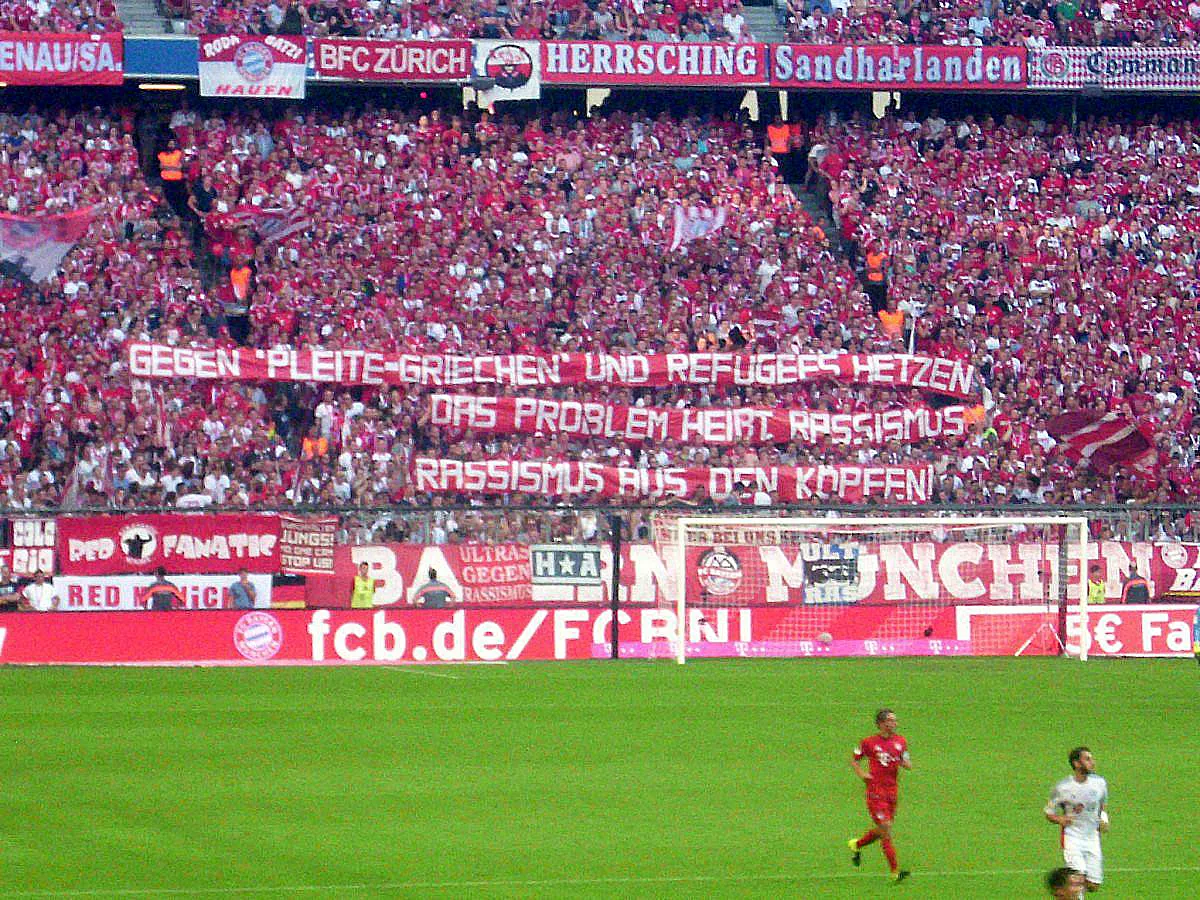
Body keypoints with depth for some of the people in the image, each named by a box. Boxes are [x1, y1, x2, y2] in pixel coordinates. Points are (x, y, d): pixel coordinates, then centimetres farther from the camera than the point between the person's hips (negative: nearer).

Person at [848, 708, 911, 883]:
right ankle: (895, 871, -8)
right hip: (876, 792, -6)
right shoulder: (869, 742, -4)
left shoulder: (900, 742, 8)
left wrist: (905, 763, -8)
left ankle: (856, 845, 41)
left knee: (881, 831, 12)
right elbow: (854, 760, 9)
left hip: (893, 791, 6)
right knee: (886, 830, -11)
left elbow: (908, 764, 16)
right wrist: (862, 774, -9)